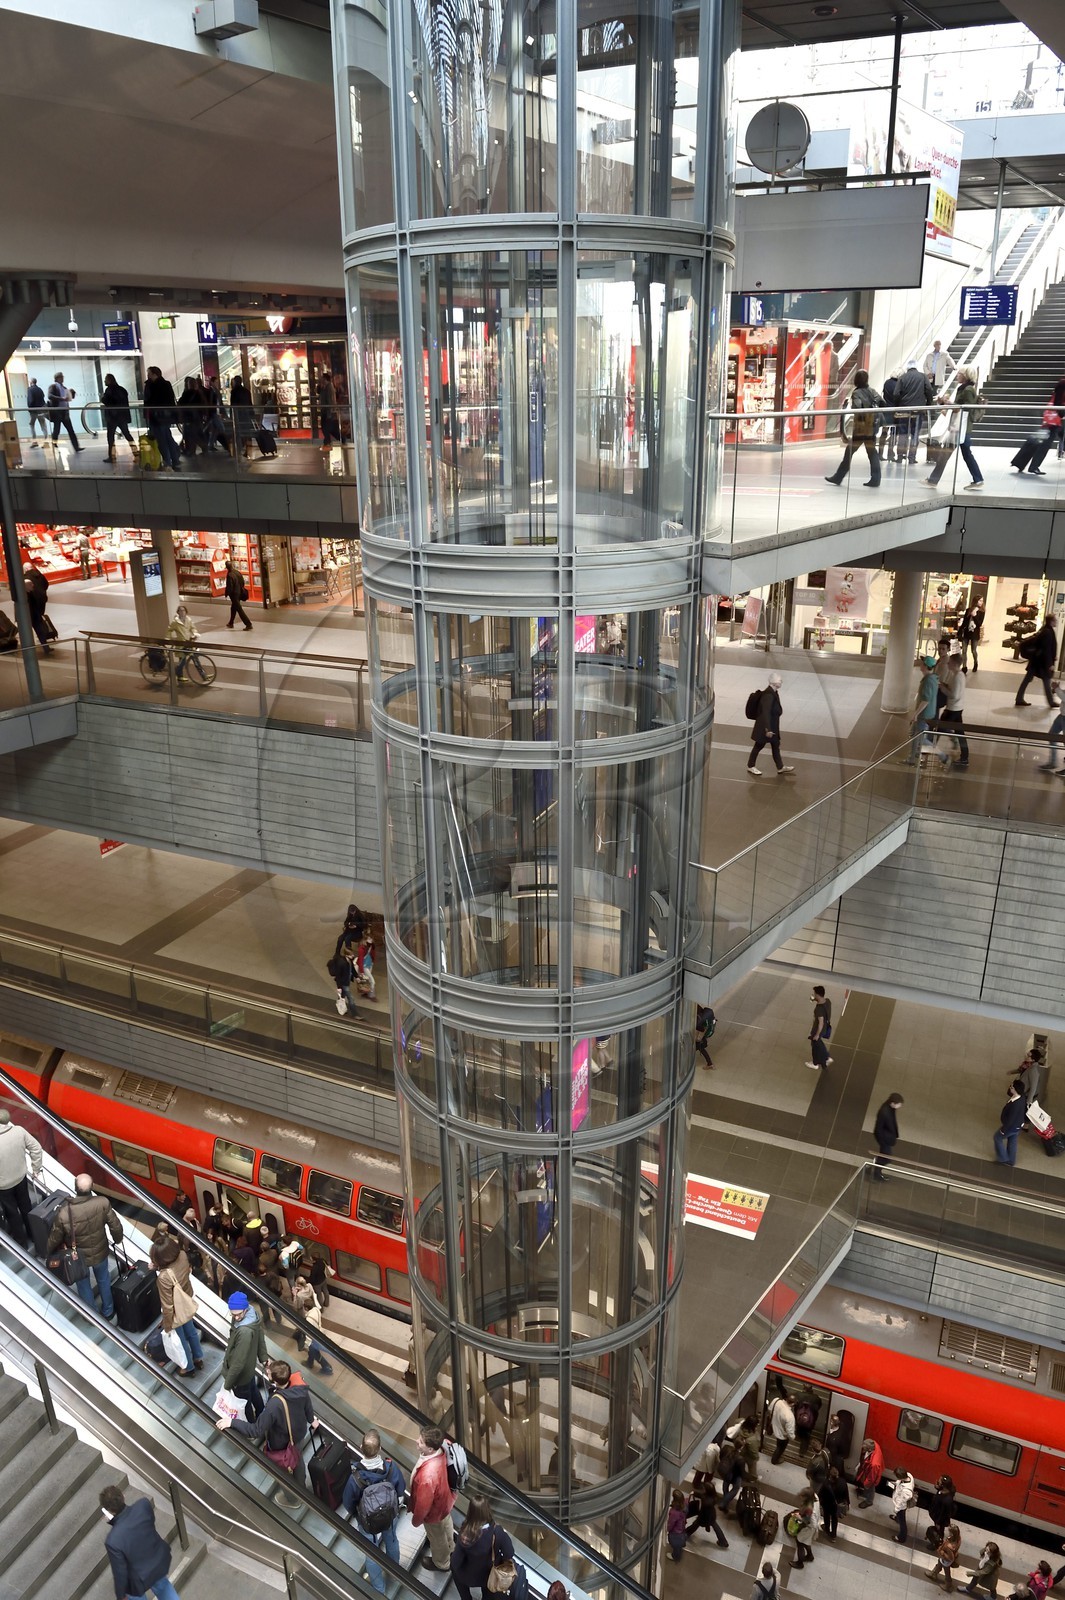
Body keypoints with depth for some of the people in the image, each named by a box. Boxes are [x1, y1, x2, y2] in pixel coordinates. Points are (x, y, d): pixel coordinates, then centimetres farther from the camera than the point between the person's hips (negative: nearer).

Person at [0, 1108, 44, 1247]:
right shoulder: (19, 1131, -20)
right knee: (26, 1206, 26)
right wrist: (36, 1169, 4)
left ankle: (20, 1240, 39)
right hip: (21, 1177, 4)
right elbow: (36, 1149, -10)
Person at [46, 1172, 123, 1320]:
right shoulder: (103, 1203, -31)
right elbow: (116, 1226, -17)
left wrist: (47, 1251, 7)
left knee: (84, 1285, 27)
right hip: (100, 1252, 1)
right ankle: (108, 1312, 48)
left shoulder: (64, 1213, -34)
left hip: (78, 1256, -1)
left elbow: (55, 1238, -16)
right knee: (103, 1280, 29)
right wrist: (118, 1239, 6)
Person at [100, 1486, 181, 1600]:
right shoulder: (143, 1505, -28)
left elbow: (120, 1573, -22)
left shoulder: (113, 1541, -38)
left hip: (140, 1580, -3)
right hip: (160, 1560, 3)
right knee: (161, 1584, 35)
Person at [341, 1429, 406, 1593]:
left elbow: (348, 1504, -17)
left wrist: (354, 1514, 7)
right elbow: (401, 1491, -11)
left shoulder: (356, 1477, -37)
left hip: (368, 1521, -2)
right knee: (391, 1541, 32)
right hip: (391, 1515, 2)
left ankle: (378, 1588, 47)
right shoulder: (392, 1467, -31)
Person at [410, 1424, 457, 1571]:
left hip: (435, 1510, -6)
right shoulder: (440, 1450, -27)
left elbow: (424, 1503, -30)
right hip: (444, 1499, 6)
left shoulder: (428, 1476, -48)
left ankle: (442, 1563, 55)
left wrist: (416, 1519, -10)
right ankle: (450, 1546, 65)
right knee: (446, 1525, 36)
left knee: (437, 1537, 26)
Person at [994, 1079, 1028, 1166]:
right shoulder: (1021, 1097, -15)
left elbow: (1010, 1119, -30)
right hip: (1018, 1125, 8)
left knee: (997, 1138, 19)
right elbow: (1008, 1093, 4)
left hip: (1011, 1127, -8)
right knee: (1012, 1141, 28)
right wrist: (1013, 1083, -14)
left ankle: (1003, 1158, 35)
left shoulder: (1015, 1105, -41)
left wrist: (1003, 1130, -15)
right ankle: (1011, 1161, 48)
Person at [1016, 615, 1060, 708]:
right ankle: (1051, 701, 19)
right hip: (1042, 661, -9)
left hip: (1036, 659, 9)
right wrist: (1050, 664, -19)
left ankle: (1019, 699, 13)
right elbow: (1047, 650, -22)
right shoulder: (1048, 633, -20)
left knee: (1027, 679, 9)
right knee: (1046, 680, 5)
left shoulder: (1044, 630, 8)